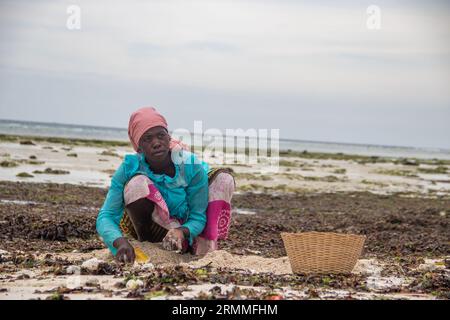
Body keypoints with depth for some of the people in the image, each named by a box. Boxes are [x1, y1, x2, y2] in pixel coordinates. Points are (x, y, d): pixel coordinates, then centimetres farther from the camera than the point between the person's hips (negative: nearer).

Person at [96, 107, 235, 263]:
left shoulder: (191, 165, -23)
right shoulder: (129, 169, -24)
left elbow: (198, 217, -18)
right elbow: (105, 216, -29)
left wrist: (181, 231, -42)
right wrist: (120, 242, -51)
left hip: (185, 226, 2)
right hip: (153, 231, -2)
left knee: (224, 176, -16)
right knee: (137, 182, -31)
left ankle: (206, 248, -23)